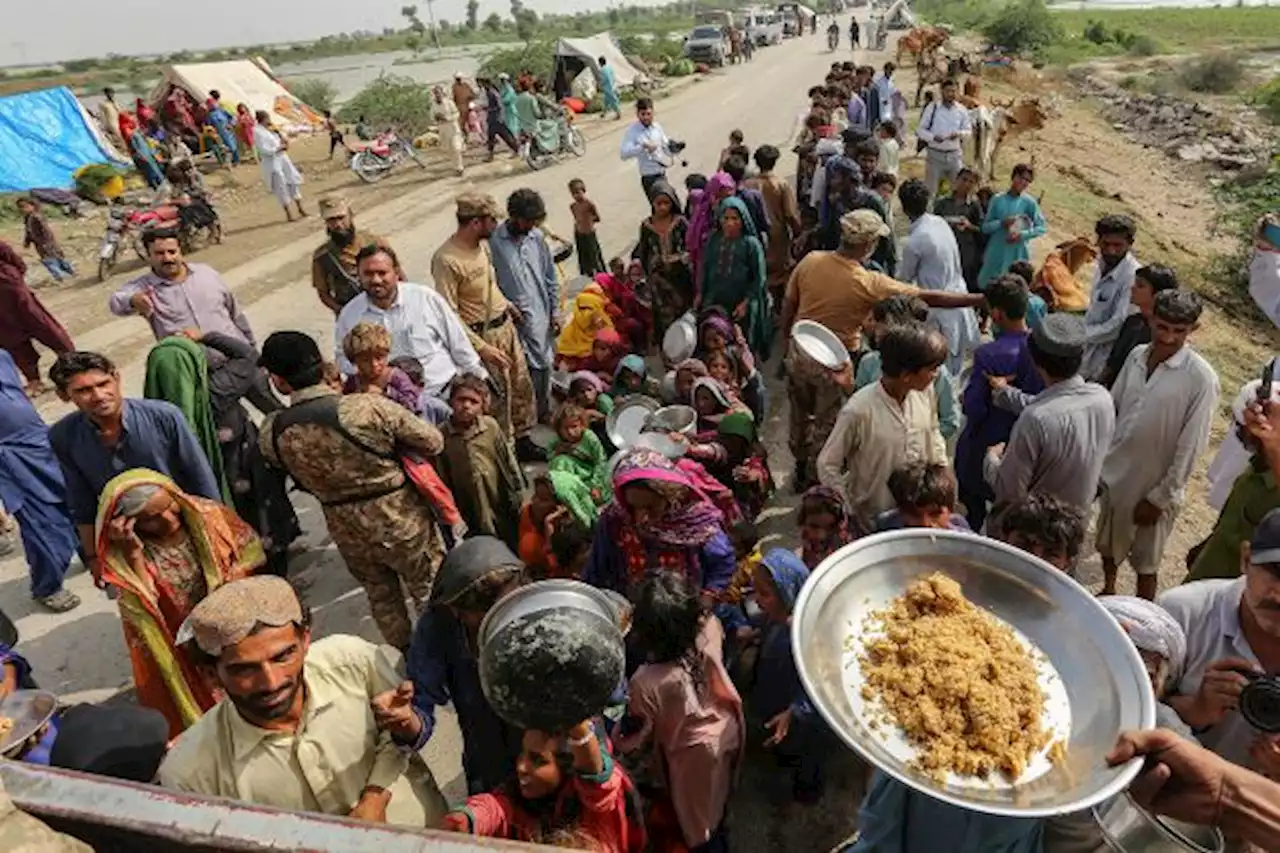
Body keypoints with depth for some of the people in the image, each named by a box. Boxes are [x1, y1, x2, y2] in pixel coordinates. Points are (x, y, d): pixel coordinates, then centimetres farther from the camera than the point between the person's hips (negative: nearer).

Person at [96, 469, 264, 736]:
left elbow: (249, 557, -2)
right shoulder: (126, 557, -16)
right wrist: (133, 554, -32)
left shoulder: (209, 515, -14)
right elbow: (144, 609, -27)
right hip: (183, 651, -2)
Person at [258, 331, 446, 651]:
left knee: (381, 596, 27)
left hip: (347, 530, 4)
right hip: (401, 520, -4)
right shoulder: (368, 406, -27)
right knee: (432, 594, 17)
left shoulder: (272, 432, -14)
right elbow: (433, 442, -16)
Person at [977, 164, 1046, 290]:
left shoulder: (1029, 202, 0)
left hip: (1017, 255, -2)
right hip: (995, 254, 2)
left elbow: (1041, 227, 0)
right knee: (984, 285, 7)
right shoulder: (997, 199, 4)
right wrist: (1001, 223, -15)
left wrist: (1022, 235, -15)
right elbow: (985, 227, 3)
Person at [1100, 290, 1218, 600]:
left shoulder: (1201, 378, -19)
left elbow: (1190, 447, -16)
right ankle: (1107, 592, 49)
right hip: (1114, 472, 5)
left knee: (1145, 563, 11)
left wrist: (1161, 497, -14)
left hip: (1154, 484, -5)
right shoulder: (1136, 355, -3)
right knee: (1107, 543, 25)